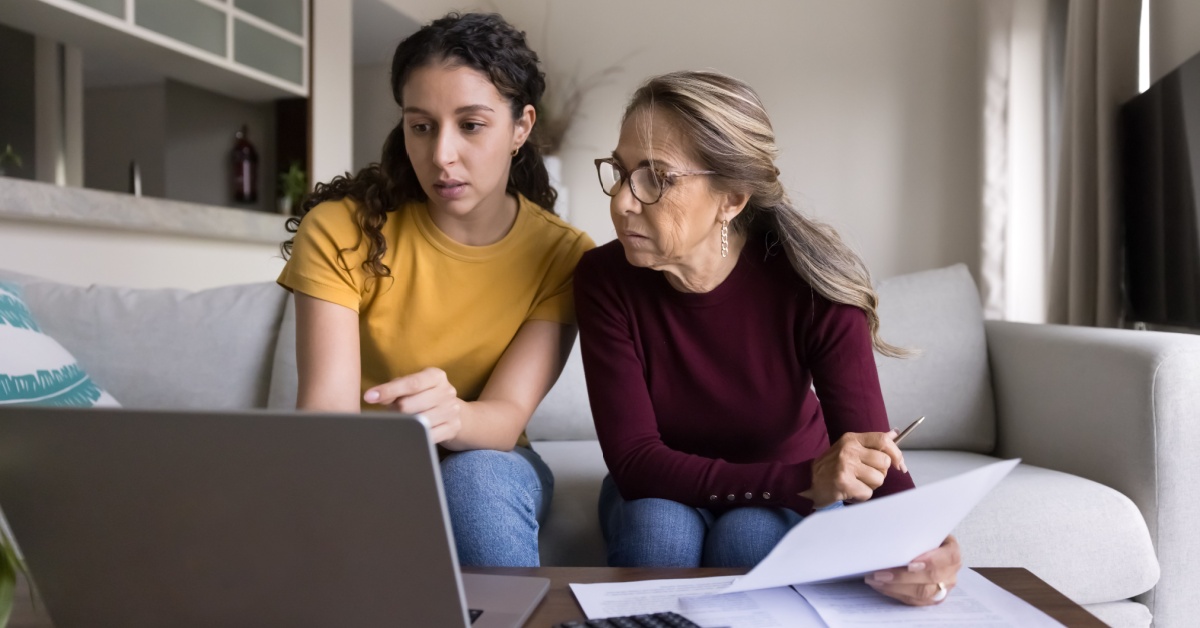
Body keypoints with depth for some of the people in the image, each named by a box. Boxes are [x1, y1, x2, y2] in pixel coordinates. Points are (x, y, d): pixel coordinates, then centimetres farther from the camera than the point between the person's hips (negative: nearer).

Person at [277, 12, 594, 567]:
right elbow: (326, 402, -22)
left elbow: (507, 417, -21)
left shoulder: (562, 254, -11)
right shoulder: (341, 229, -12)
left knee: (476, 476, -34)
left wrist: (451, 415, -46)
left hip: (488, 466, 1)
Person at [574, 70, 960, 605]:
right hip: (663, 496, 1)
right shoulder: (605, 280, -22)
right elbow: (634, 460, -27)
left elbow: (874, 457, -26)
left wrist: (919, 545, -50)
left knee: (749, 536, -33)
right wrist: (806, 479, -40)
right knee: (656, 525, -32)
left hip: (786, 500, 0)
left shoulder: (812, 285, -24)